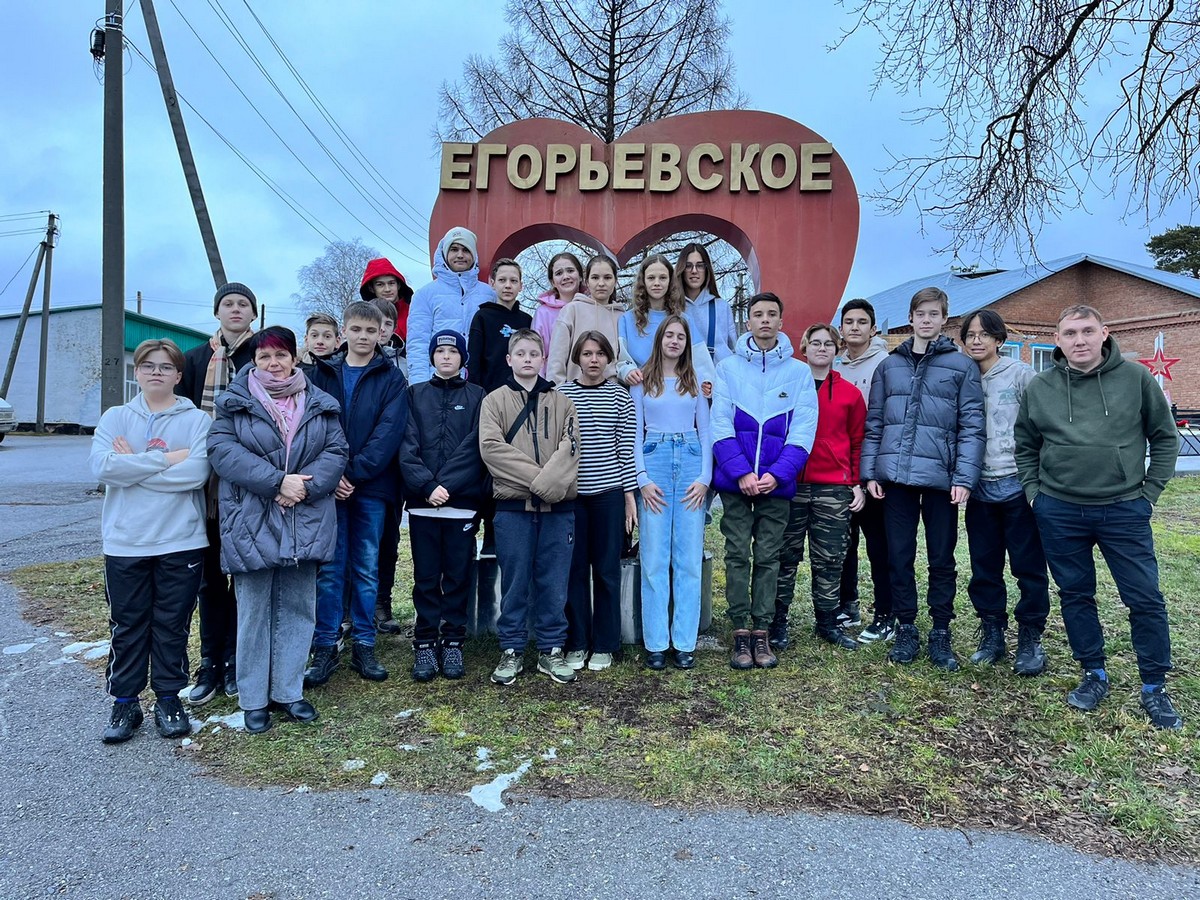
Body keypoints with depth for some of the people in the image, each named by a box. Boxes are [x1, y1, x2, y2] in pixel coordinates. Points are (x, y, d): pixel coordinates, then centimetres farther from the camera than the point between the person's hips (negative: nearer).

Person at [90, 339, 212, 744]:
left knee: (172, 626, 9)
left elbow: (197, 472, -17)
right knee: (127, 626, 11)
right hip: (125, 543, 2)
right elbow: (102, 466, -12)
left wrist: (133, 464, -13)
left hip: (181, 542, -1)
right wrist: (167, 458, -16)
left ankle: (169, 699, 24)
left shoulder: (197, 420, -1)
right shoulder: (115, 417, 6)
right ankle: (125, 702, 24)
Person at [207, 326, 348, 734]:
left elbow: (336, 452, 1)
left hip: (305, 525, 3)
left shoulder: (320, 405, 9)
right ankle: (254, 699, 19)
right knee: (254, 612, 6)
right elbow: (223, 451, -11)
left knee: (297, 609, 10)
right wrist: (276, 482, -20)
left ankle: (288, 691, 24)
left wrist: (305, 486, -16)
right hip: (252, 526, -2)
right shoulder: (233, 403, 3)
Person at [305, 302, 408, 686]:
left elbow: (389, 432, -7)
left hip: (372, 487, -1)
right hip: (329, 486, 1)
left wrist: (354, 473, -16)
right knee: (329, 569, 3)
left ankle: (364, 646, 17)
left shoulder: (391, 378, 5)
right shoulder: (323, 374, 10)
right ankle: (325, 649, 12)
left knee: (367, 570, 6)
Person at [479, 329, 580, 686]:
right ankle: (511, 651, 17)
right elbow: (491, 446, -8)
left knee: (554, 582, 6)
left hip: (558, 506, 1)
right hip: (513, 507, -1)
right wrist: (536, 477, -15)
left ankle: (552, 650, 18)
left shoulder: (561, 402, 12)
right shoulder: (495, 400, 6)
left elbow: (571, 447, -1)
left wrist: (549, 481, -18)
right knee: (515, 582, 5)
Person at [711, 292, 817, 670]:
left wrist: (776, 474, -14)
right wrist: (741, 473, -14)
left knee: (768, 558, 7)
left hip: (777, 482, 1)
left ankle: (761, 631, 16)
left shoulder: (799, 372, 4)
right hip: (735, 480, 0)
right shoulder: (729, 367, 3)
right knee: (737, 556, 3)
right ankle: (741, 632, 11)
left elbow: (803, 431, -1)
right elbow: (720, 426, -3)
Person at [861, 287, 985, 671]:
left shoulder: (962, 366, 3)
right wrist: (870, 472, 2)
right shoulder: (890, 365, 11)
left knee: (942, 559, 7)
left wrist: (964, 477, -11)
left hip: (940, 478, -2)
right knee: (899, 556, 7)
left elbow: (971, 426, -2)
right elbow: (874, 423, 10)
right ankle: (906, 630, 20)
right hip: (895, 477, 2)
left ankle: (941, 634, 20)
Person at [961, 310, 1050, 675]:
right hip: (980, 489, 4)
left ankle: (1030, 640, 16)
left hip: (1017, 485, -4)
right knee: (984, 568, 10)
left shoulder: (1020, 374, -3)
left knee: (1028, 566, 4)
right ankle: (992, 635, 22)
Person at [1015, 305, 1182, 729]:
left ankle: (1154, 688, 19)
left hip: (1124, 510, -1)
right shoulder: (1039, 387, 1)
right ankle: (1094, 675, 27)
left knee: (1145, 598, 2)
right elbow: (1025, 447, 13)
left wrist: (1149, 491, 0)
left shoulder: (1136, 377, -3)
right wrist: (1034, 492, 5)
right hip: (1059, 512, 2)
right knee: (1076, 596, 11)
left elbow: (1165, 438, 5)